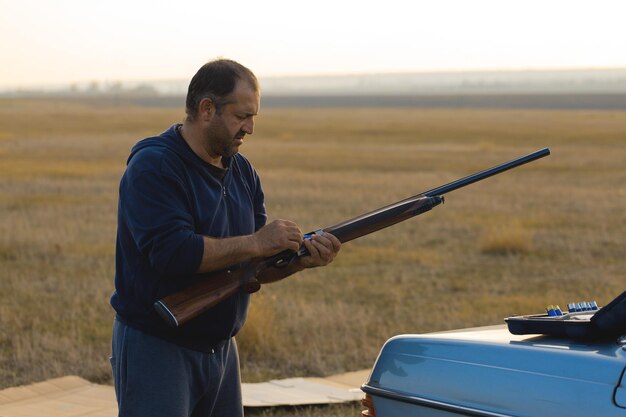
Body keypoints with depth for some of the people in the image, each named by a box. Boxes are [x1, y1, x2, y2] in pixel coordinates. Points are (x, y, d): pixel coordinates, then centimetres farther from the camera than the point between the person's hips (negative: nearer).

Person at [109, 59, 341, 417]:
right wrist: (255, 243, -23)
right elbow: (171, 251, -27)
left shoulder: (242, 170, 9)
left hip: (221, 347, 8)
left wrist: (301, 257, -11)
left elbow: (257, 266, 9)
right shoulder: (153, 166, -14)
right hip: (155, 348, -7)